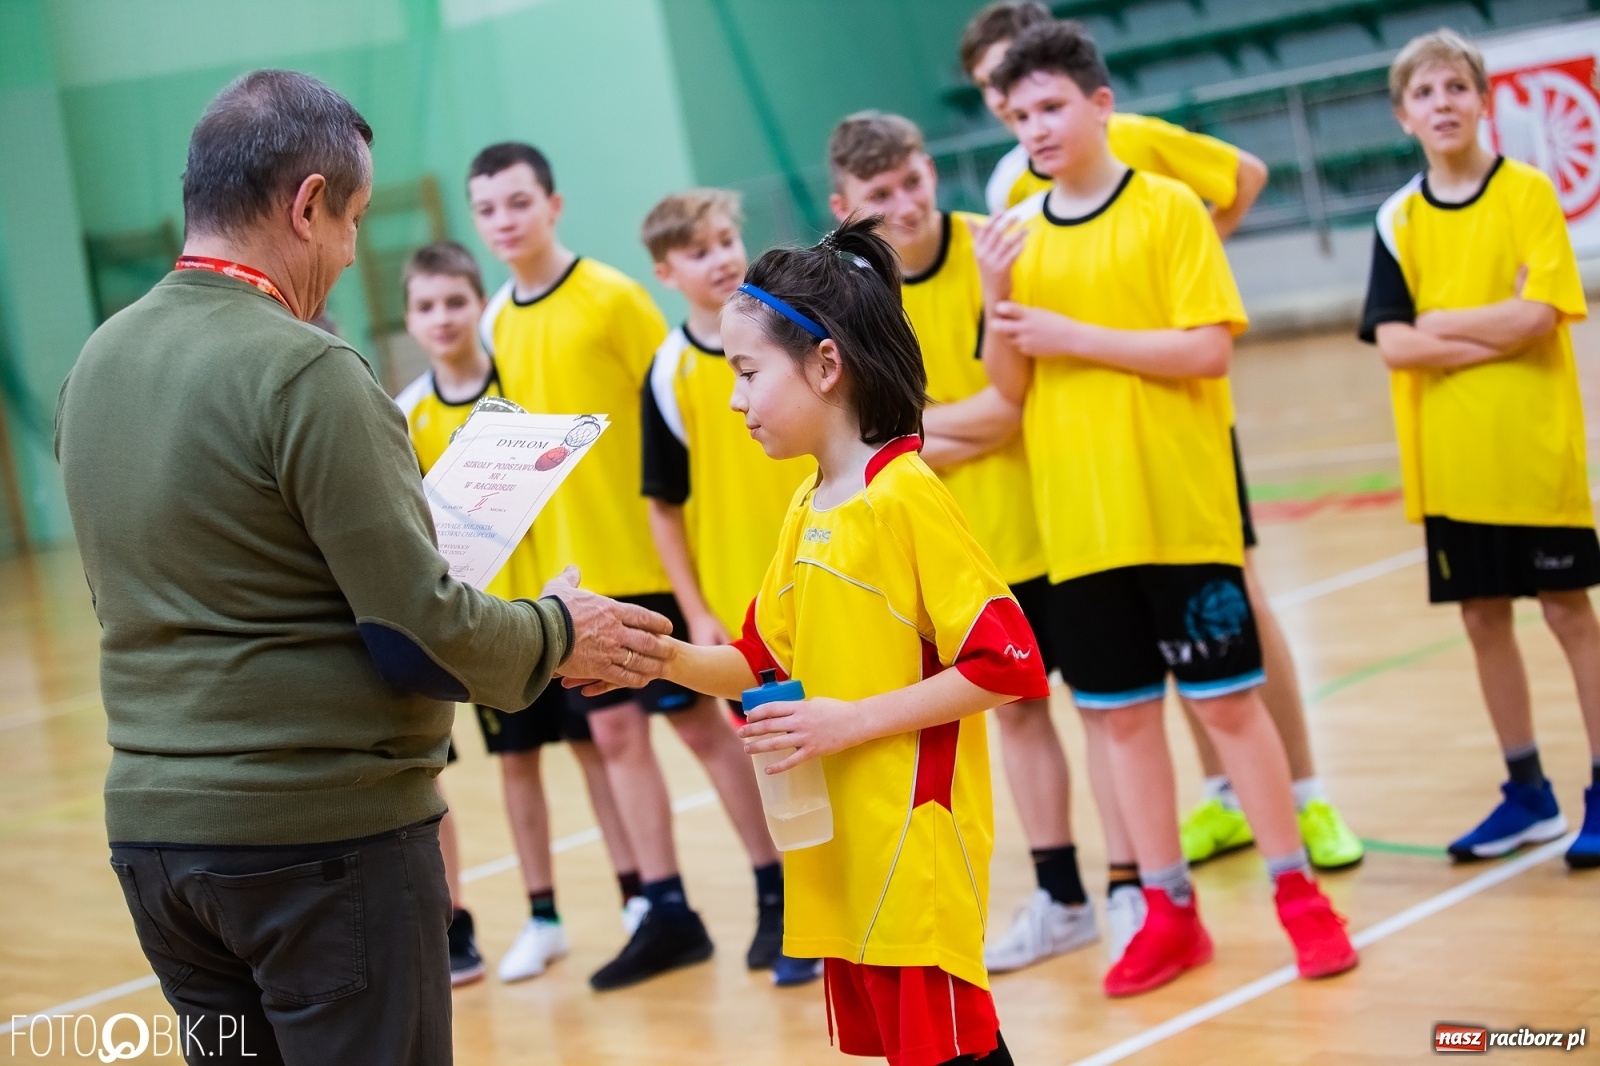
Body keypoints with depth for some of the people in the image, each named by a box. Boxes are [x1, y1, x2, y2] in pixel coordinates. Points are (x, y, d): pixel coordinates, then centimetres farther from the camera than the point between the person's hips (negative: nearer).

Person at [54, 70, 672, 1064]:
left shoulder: (97, 361, 7)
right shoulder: (304, 371, -17)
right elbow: (421, 628, -17)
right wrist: (559, 634, 1)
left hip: (150, 823, 7)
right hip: (322, 829, -7)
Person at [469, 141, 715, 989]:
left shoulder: (612, 297, -10)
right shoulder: (497, 323, 9)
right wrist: (536, 548, 12)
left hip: (646, 555, -6)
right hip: (566, 566, 6)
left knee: (701, 718, 0)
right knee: (614, 733, 9)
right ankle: (665, 912, 17)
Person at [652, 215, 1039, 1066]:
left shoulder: (905, 497, -13)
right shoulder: (807, 510, 12)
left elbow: (1008, 666, -17)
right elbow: (764, 663, 18)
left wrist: (854, 720, -18)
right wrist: (666, 658, 1)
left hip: (916, 851, -8)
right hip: (843, 857, 8)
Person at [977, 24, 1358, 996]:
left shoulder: (1169, 208, -5)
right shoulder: (1017, 238, 7)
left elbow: (1210, 348, -14)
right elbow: (1011, 388, 6)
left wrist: (1072, 336, -17)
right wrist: (996, 299, -11)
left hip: (1182, 509, -4)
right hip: (1080, 523, 4)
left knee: (1228, 699, 2)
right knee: (1121, 715, 8)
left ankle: (1299, 893, 15)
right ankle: (1170, 912, 19)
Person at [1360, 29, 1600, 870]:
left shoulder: (1528, 192, -5)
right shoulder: (1398, 219, 4)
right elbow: (1393, 345, -7)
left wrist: (1441, 324, -10)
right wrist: (1498, 337, -14)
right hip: (1448, 462, 4)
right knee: (1482, 618, 10)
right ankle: (1527, 794, 22)